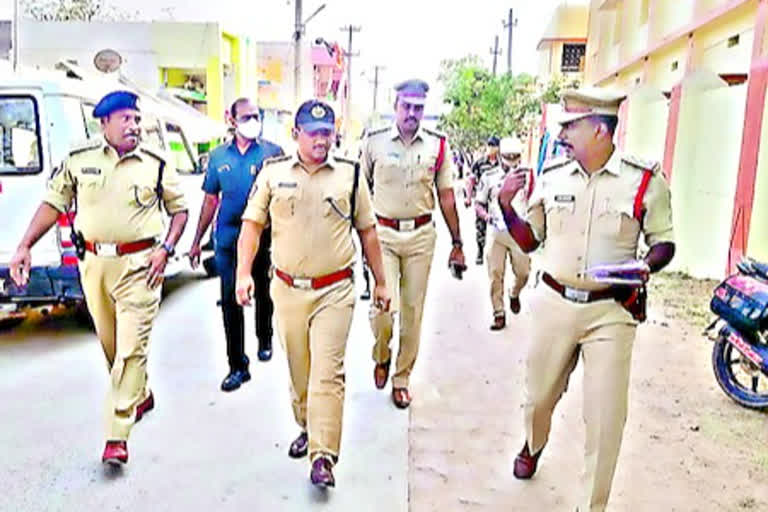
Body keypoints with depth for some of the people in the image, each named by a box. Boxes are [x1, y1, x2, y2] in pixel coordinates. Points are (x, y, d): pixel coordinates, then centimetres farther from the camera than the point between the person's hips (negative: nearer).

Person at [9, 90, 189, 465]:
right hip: (94, 263, 3)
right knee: (110, 343, 17)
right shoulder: (79, 160, 4)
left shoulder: (156, 165, -1)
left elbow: (180, 209, 7)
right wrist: (24, 247, 2)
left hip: (139, 265, -3)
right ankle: (140, 395, 42)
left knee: (131, 349, -6)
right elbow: (53, 203, 9)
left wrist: (166, 249, -6)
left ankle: (117, 436, 0)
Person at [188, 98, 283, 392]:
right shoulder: (219, 156, 7)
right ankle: (237, 366, 9)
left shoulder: (273, 153, -2)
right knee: (230, 301, 1)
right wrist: (197, 241, 10)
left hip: (263, 238, -2)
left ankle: (265, 340, 41)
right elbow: (211, 200, 11)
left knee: (264, 294, 15)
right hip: (228, 238, 2)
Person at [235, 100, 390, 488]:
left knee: (327, 373, -7)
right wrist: (243, 273, -6)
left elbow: (367, 231, 8)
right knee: (298, 371, 15)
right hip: (288, 290, 2)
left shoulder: (349, 174, 3)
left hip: (335, 291, -2)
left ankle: (323, 456, -3)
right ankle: (307, 427, 38)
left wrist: (380, 282, 10)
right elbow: (252, 224, 5)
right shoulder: (273, 172, 4)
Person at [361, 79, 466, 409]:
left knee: (413, 311, 7)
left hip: (421, 236, 2)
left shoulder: (437, 146, 4)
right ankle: (381, 357, 22)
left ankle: (402, 378, 24)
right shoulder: (374, 143, 2)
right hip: (383, 233, -1)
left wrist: (456, 242, 4)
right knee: (383, 307, -11)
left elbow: (446, 196, 7)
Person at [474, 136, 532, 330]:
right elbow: (478, 203, 8)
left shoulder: (527, 175, 5)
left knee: (523, 272, 1)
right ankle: (499, 314, 8)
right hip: (496, 232, -1)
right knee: (495, 274, -3)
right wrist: (487, 216, -12)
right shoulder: (489, 176, 4)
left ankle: (514, 294, 36)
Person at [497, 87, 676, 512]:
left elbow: (664, 241, 3)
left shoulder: (645, 181, -6)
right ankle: (532, 446, 52)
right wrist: (505, 203, -7)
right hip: (553, 303, 3)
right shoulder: (551, 177, 2)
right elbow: (528, 240, 8)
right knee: (539, 394, 19)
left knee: (605, 417, 2)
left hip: (611, 311, -3)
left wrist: (647, 264, -19)